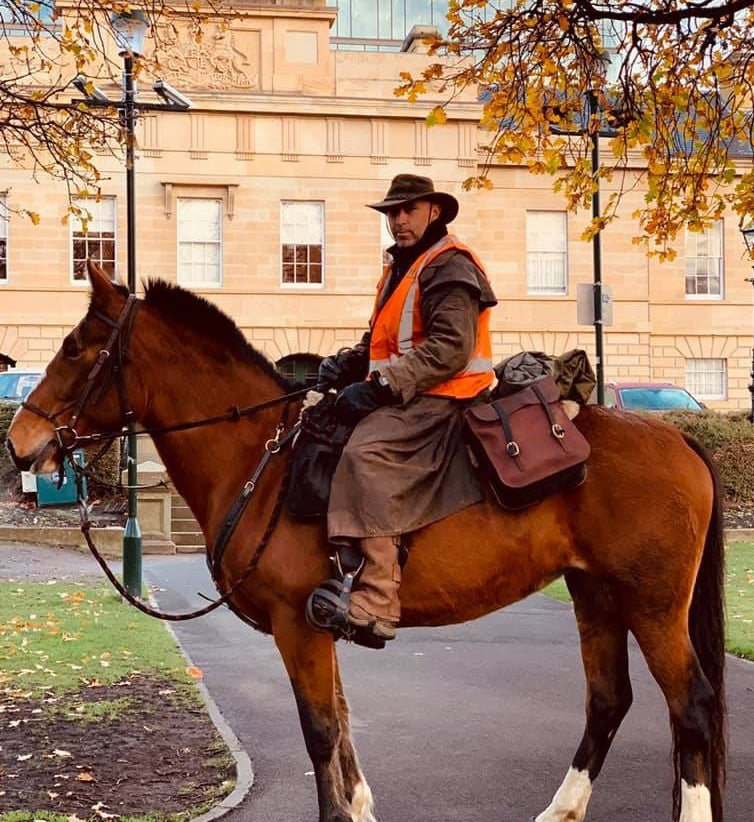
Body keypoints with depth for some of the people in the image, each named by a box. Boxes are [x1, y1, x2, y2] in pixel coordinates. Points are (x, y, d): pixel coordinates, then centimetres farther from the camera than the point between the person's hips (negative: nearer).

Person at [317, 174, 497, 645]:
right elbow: (384, 342, 29)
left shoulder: (450, 266, -8)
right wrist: (347, 363, 7)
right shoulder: (402, 268, 25)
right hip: (403, 398, 11)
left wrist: (384, 385, -25)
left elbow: (451, 346, -20)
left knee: (365, 452, -33)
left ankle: (376, 602, -41)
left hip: (440, 399, -11)